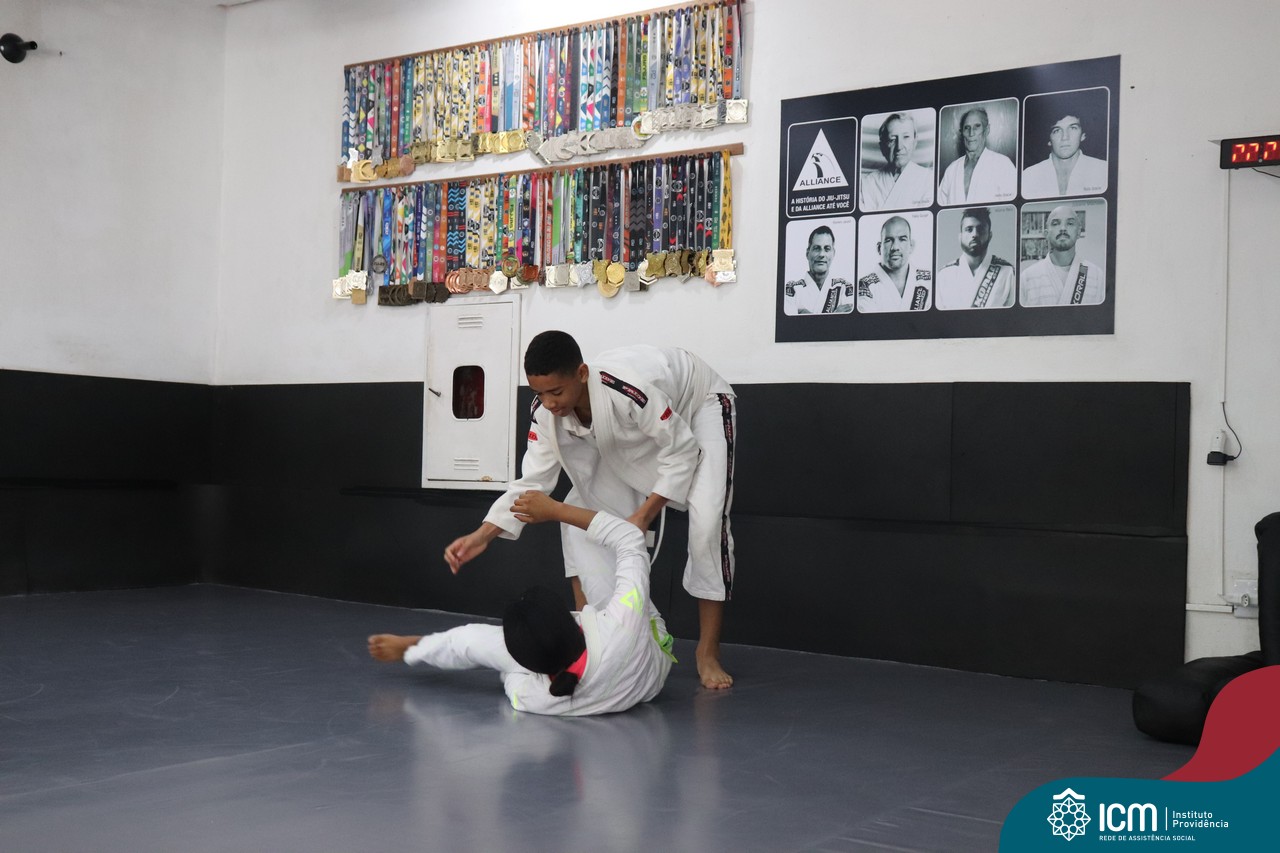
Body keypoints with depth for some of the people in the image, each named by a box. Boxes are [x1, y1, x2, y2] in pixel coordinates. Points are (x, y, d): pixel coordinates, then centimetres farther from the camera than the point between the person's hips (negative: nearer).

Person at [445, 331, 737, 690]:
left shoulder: (630, 390, -45)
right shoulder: (547, 411, -25)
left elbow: (683, 451, -31)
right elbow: (533, 480, -18)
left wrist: (644, 515, -33)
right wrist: (482, 535, -29)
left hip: (699, 406, -6)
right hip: (633, 434, 6)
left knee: (707, 519, -23)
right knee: (582, 510, -6)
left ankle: (708, 653, -11)